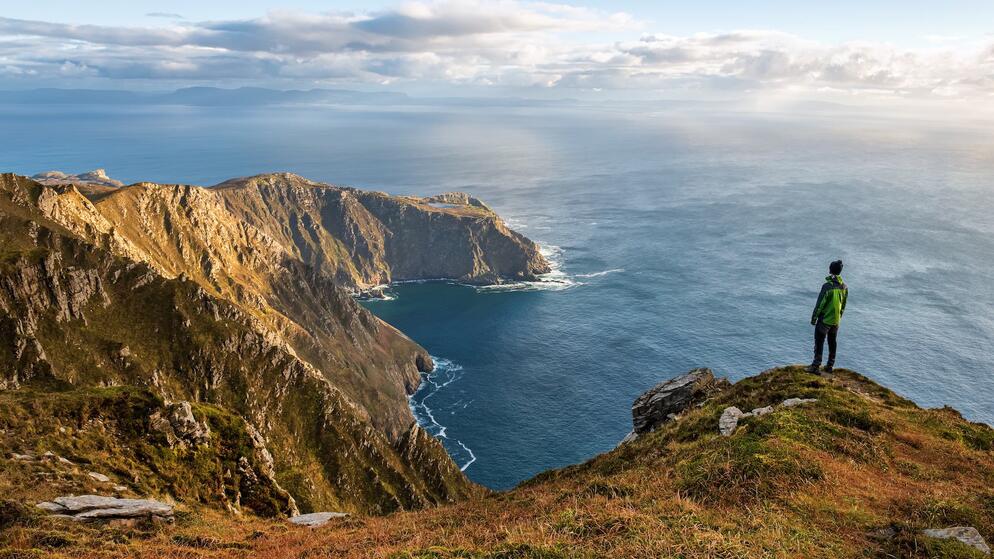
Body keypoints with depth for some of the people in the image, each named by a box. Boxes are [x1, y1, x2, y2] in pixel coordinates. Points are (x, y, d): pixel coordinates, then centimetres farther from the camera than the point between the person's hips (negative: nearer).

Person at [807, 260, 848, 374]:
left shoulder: (827, 286, -20)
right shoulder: (845, 287, 0)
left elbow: (820, 304, -16)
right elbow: (843, 305, 10)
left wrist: (814, 318, -7)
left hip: (824, 320, -6)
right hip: (836, 321, 6)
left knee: (819, 343, 0)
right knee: (832, 343, 16)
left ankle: (816, 367, -1)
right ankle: (830, 366, 23)